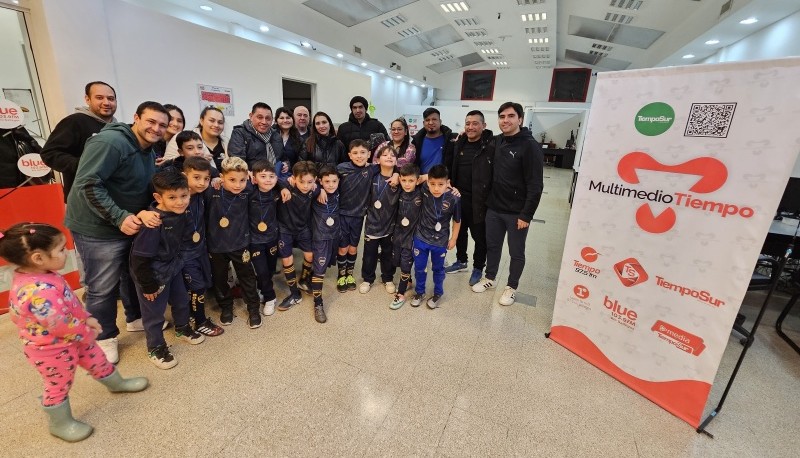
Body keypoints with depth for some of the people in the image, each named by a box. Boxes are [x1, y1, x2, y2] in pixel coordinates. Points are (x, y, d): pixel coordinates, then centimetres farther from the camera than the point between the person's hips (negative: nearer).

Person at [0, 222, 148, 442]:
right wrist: (85, 331, -16)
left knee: (95, 358, 25)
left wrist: (86, 318, 0)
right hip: (52, 349, -9)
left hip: (73, 338, 9)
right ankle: (60, 424, 36)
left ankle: (116, 383, 48)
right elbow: (61, 324, -33)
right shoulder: (37, 291, -39)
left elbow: (70, 302, 6)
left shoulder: (39, 276, -6)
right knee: (59, 385, 13)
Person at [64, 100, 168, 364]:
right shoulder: (110, 142, -22)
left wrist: (145, 212, -15)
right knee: (103, 287, 4)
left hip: (131, 224, 9)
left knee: (133, 275, 21)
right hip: (98, 228, -8)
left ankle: (136, 318, 40)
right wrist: (119, 218, -27)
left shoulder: (149, 152, 6)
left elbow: (147, 191, 5)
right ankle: (104, 338, 23)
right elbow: (87, 184, -26)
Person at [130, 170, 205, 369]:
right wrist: (148, 286, -17)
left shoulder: (180, 214, -10)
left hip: (173, 267, 7)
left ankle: (183, 328, 48)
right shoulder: (154, 223, -31)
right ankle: (155, 348, 31)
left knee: (181, 300, 22)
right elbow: (139, 258, -26)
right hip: (153, 273, -7)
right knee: (154, 313, 10)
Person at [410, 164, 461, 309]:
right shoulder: (424, 189, -17)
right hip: (421, 238, 2)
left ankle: (438, 294, 42)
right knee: (419, 267, 17)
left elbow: (457, 221, -6)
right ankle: (419, 292, 40)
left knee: (438, 269, 19)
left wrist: (453, 239, 0)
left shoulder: (454, 199, -21)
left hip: (440, 242, -2)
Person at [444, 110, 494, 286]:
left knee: (479, 236, 9)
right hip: (458, 197, 6)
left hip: (479, 200, -5)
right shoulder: (459, 143, 6)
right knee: (460, 232, 19)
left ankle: (478, 268, 27)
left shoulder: (491, 145, -12)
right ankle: (461, 261, 39)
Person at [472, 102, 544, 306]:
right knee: (492, 245, 18)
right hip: (493, 208, 6)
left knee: (516, 252, 11)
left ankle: (511, 287, 29)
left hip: (516, 213, -5)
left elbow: (535, 185, -16)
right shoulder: (496, 141, 5)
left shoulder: (530, 146, -13)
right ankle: (490, 278, 38)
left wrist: (526, 215, -17)